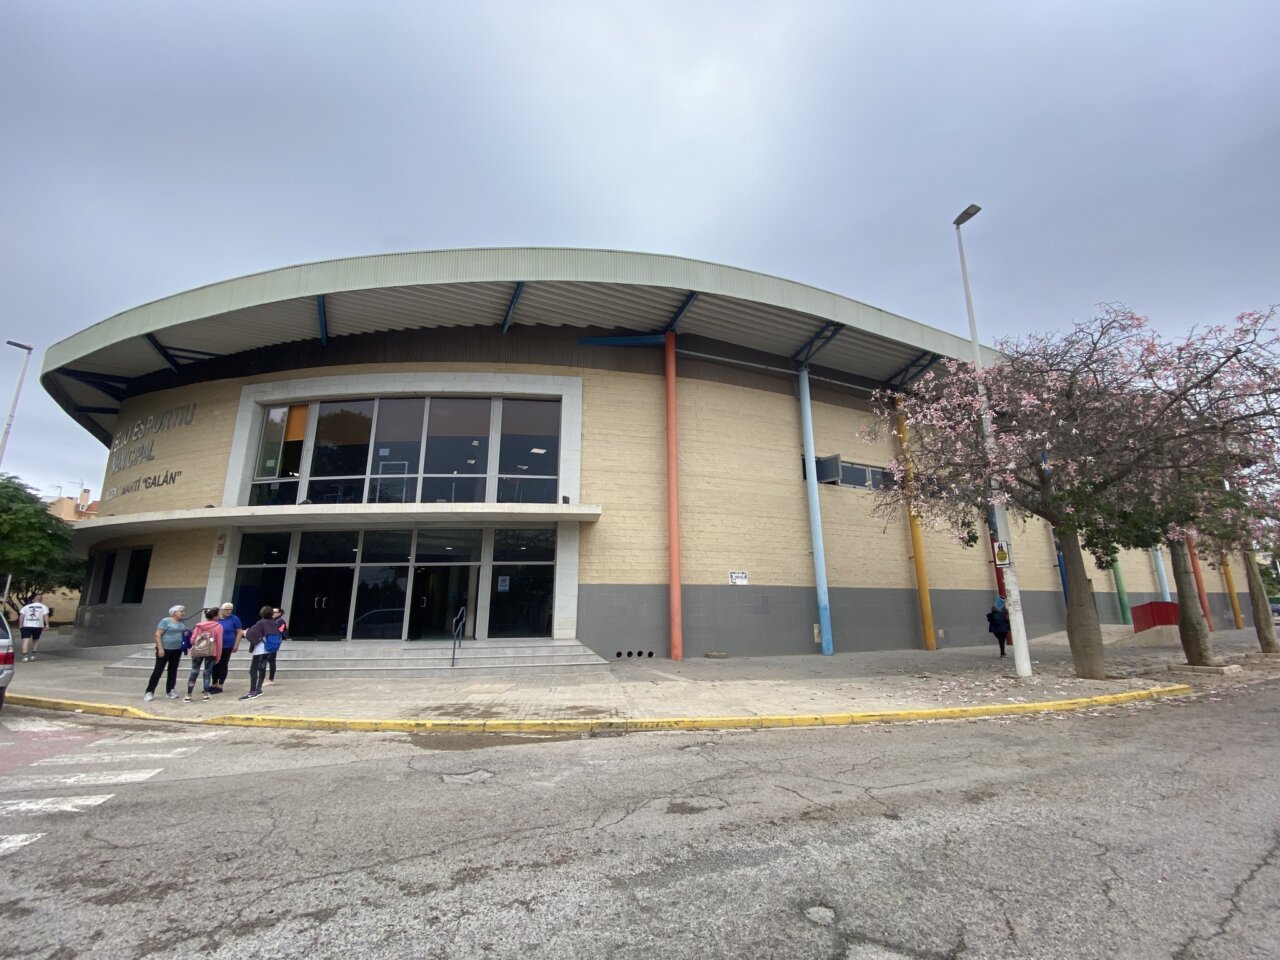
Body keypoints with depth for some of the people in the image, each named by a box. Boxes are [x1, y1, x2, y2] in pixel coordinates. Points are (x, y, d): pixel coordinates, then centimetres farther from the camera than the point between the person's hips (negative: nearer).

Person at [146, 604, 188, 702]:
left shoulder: (182, 622, 9)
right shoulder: (166, 621, -10)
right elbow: (157, 635, -14)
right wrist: (160, 648, -20)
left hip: (177, 650, 6)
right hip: (165, 649, -6)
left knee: (173, 670, 10)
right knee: (158, 670, -3)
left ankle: (169, 691, 18)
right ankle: (149, 692, 5)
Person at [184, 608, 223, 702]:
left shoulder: (199, 625, 9)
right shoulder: (218, 626, -2)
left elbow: (192, 639, 8)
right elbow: (219, 642, -3)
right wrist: (218, 656, 4)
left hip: (197, 651, 3)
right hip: (211, 652, -3)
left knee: (194, 672, 8)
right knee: (207, 672, 5)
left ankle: (188, 696, 8)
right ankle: (206, 694, 8)